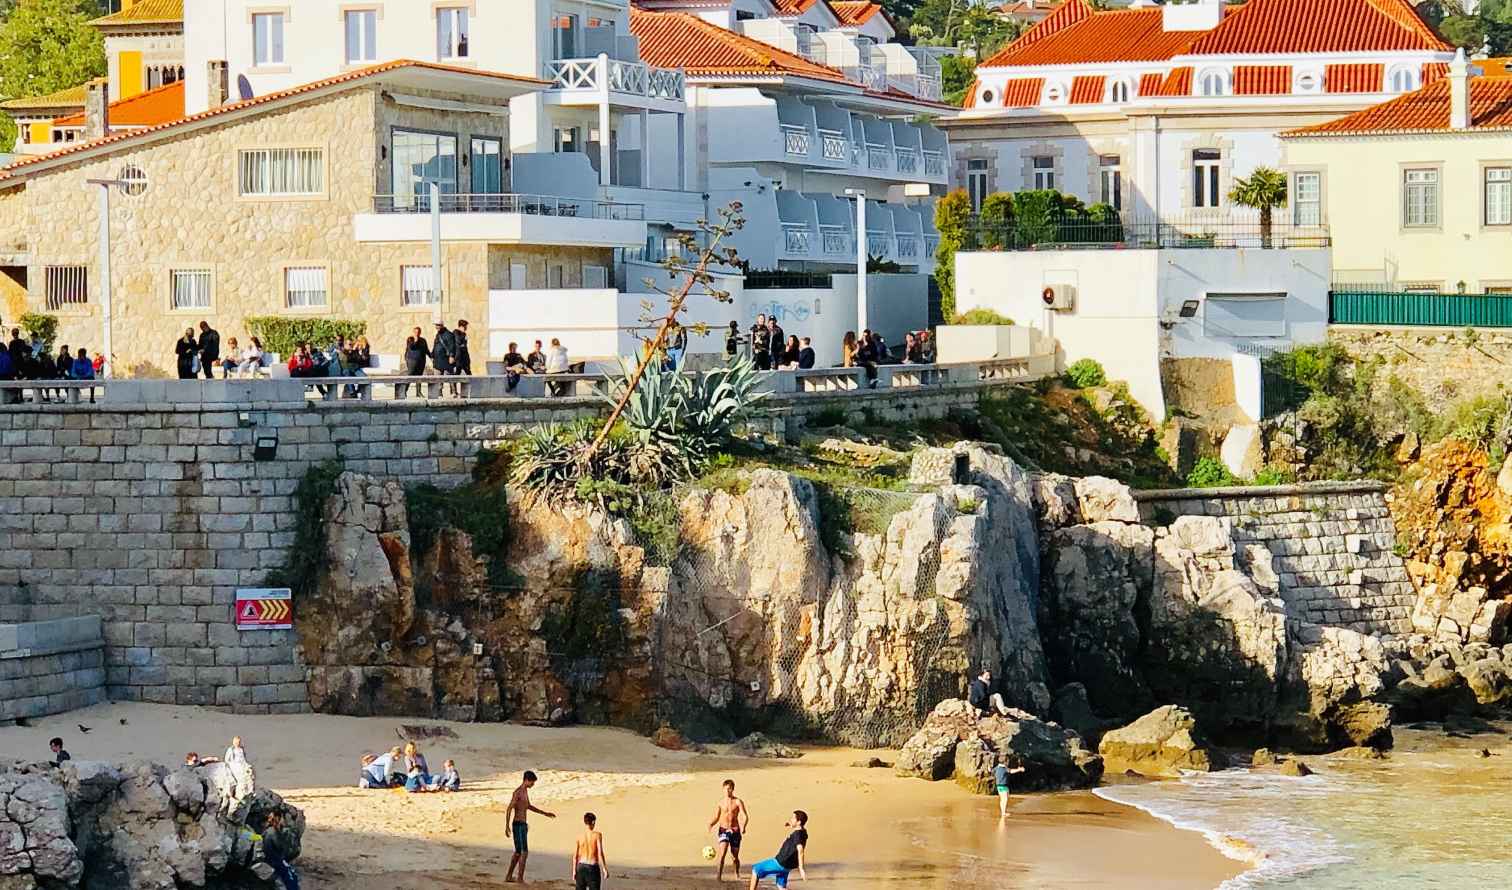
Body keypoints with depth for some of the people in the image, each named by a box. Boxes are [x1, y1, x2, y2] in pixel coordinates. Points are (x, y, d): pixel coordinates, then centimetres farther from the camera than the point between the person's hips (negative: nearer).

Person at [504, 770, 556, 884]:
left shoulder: (525, 791, 14)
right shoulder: (518, 792, -16)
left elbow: (529, 806, 29)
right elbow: (509, 809, -20)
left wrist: (545, 813, 30)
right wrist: (507, 827, -25)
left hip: (523, 825, 10)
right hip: (518, 825, -10)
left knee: (518, 852, 16)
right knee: (524, 852, -11)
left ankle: (508, 877, 22)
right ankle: (521, 878, -9)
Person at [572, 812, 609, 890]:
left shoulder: (579, 836, 0)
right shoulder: (597, 835, -9)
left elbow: (575, 856, 1)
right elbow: (600, 853, -14)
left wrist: (574, 871, 7)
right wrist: (605, 869, -9)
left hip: (581, 867, 3)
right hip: (593, 868, -3)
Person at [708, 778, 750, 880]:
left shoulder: (738, 802, -2)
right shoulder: (720, 802, 5)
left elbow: (745, 816, -7)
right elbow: (716, 817, 12)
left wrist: (743, 826, -26)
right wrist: (711, 824, -9)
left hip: (735, 831, 0)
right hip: (723, 830, 0)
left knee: (735, 856, 8)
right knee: (722, 852, -20)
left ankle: (737, 874, 33)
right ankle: (719, 874, -25)